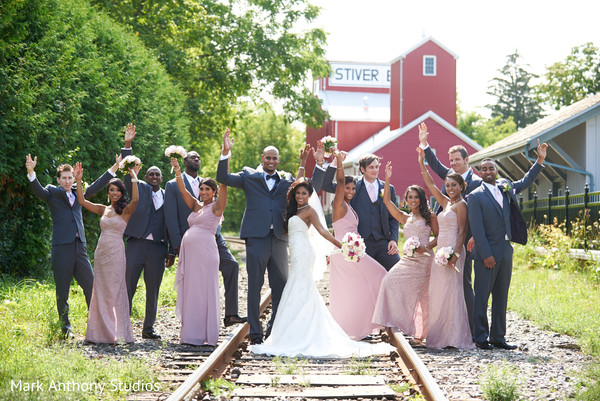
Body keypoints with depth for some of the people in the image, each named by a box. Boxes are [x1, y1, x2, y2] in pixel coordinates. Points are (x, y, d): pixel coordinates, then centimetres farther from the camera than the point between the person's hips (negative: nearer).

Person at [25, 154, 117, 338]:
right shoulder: (52, 192, 4)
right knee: (62, 292, 1)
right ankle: (66, 329, 9)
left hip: (79, 247, 5)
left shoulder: (78, 193, 18)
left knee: (91, 285, 4)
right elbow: (37, 190, -14)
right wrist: (31, 172, -33)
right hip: (61, 248, -4)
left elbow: (95, 186, 27)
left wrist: (113, 169, 26)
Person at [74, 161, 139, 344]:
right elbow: (82, 201, 12)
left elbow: (135, 200, -22)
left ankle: (115, 332, 1)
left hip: (115, 253, -5)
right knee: (100, 291, 6)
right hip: (101, 252, 6)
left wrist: (134, 178, -25)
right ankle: (102, 331, 12)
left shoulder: (125, 210, -2)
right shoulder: (103, 209, 14)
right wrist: (79, 180, 5)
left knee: (114, 291, -4)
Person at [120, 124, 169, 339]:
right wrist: (127, 145, -13)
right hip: (136, 244, -2)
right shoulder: (139, 189, 8)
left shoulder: (167, 196, 13)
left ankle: (148, 329, 15)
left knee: (153, 290, 7)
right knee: (127, 287, -4)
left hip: (157, 248, 2)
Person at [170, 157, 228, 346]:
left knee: (204, 291, -4)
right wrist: (177, 170, 0)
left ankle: (206, 335, 0)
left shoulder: (216, 207, 0)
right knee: (189, 292, 7)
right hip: (189, 251, 7)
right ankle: (191, 333, 13)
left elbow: (224, 184, -11)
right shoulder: (196, 206, 19)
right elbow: (183, 190, 13)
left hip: (205, 251, -7)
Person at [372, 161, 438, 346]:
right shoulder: (404, 218, 18)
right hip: (407, 259, 4)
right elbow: (387, 201, 12)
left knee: (420, 295, -5)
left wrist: (426, 247, -15)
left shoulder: (430, 216, 6)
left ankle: (419, 334, 0)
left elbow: (438, 237, 4)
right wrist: (387, 179, 7)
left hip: (424, 259, -4)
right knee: (391, 282, -16)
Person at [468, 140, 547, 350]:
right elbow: (476, 228, -11)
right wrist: (486, 254, -16)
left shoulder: (506, 189, 12)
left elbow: (525, 182, 30)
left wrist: (540, 160, 20)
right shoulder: (476, 196, -6)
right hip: (486, 253, -6)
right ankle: (481, 338, 5)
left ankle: (498, 337, 16)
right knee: (482, 296, -2)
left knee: (501, 296, 9)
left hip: (505, 251, 6)